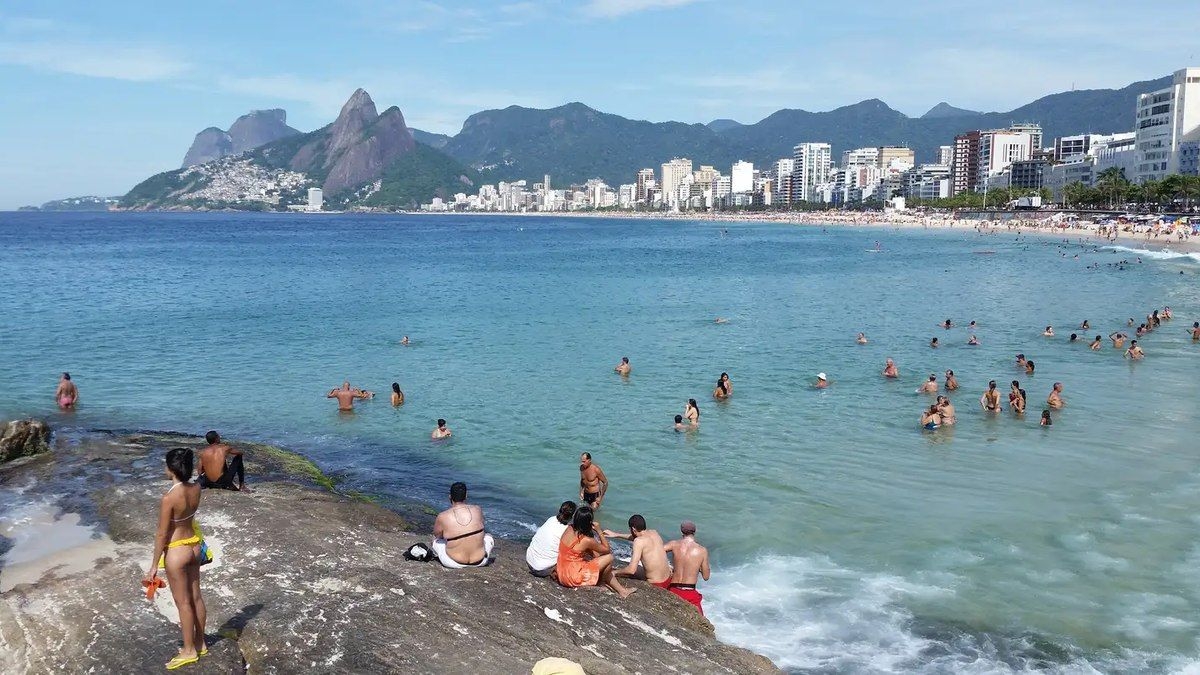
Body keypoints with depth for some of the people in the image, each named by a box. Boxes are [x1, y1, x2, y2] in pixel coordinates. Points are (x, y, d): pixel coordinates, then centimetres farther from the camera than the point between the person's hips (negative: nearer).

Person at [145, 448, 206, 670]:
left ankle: (189, 651, 23)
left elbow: (161, 534, -18)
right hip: (194, 546, 7)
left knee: (183, 603, 8)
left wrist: (154, 565, -10)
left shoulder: (168, 498, -28)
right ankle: (200, 643, 34)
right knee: (196, 596, 20)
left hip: (176, 552, -7)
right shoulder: (196, 489, -8)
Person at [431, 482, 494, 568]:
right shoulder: (477, 510, -8)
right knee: (488, 537, 34)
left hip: (454, 563, -1)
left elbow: (437, 535, 5)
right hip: (479, 561, 1)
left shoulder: (442, 517, -15)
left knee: (436, 541, 28)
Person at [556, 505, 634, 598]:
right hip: (572, 577, -8)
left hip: (562, 573, 8)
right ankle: (601, 582, 25)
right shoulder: (587, 540, -24)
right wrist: (599, 531, -8)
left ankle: (621, 590, 27)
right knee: (609, 557, -5)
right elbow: (607, 549, -6)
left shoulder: (569, 529, -4)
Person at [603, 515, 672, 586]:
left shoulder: (639, 541, -19)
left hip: (656, 585, -8)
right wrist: (617, 535, 29)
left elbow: (631, 570, -22)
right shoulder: (654, 533, 2)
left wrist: (615, 572, -7)